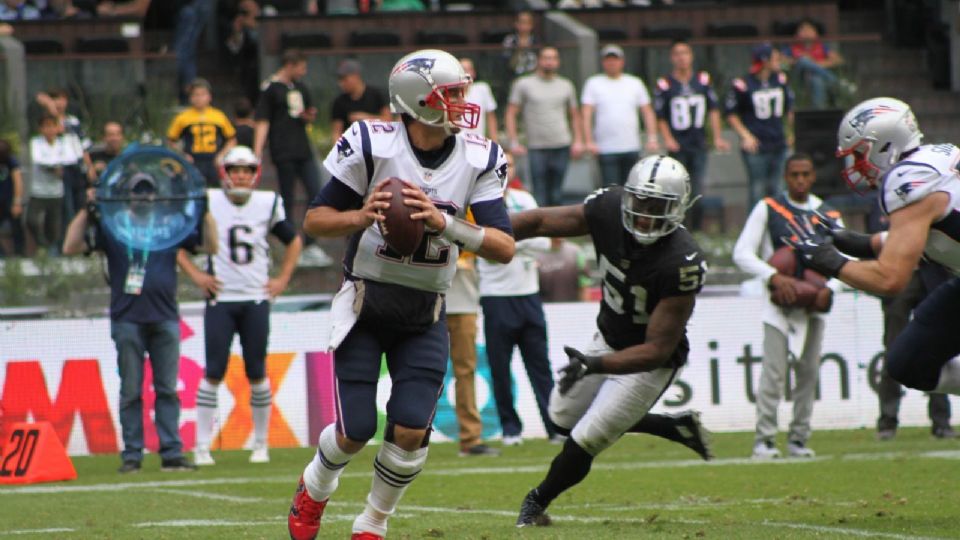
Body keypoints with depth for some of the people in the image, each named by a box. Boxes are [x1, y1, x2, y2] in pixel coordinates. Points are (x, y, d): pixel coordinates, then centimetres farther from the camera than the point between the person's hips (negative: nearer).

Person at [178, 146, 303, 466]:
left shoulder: (268, 203, 5)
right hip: (220, 299, -2)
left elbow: (293, 241, 20)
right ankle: (202, 446, -4)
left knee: (257, 373, 4)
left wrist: (283, 279, 9)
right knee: (214, 371, -7)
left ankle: (260, 443, 14)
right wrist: (195, 275, -2)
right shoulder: (208, 202, -2)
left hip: (256, 299, 2)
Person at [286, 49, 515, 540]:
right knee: (355, 431, -5)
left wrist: (442, 222, -29)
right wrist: (360, 217, -28)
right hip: (365, 304, -2)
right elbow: (314, 221, -8)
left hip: (424, 316, 2)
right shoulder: (371, 145, -15)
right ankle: (313, 492, 30)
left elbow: (504, 248, -15)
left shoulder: (478, 160, -7)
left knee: (411, 430, -10)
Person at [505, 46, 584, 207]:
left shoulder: (566, 85, 14)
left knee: (556, 194, 5)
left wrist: (578, 141, 6)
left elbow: (575, 115, 19)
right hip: (537, 147, -3)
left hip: (562, 146, 3)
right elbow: (511, 114, 3)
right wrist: (514, 142, -6)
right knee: (540, 194, -8)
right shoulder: (523, 84, 5)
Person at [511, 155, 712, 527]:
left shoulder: (682, 265, -36)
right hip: (608, 339, 7)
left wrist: (594, 365, -42)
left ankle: (537, 502, 29)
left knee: (585, 441, -2)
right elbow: (539, 222, -10)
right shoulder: (609, 210, -22)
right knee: (564, 417, 23)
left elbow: (657, 350, -32)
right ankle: (675, 428, 31)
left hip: (647, 363, -7)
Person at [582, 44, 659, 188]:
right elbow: (586, 115, -1)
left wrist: (652, 138, 1)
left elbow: (647, 112, 12)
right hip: (606, 149, -3)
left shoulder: (635, 83, 13)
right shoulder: (593, 83, 6)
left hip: (631, 148, 3)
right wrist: (589, 141, -12)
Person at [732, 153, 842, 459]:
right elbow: (742, 254, -7)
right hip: (779, 304, -4)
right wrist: (775, 277, -20)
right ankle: (764, 439, -7)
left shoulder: (829, 216, 8)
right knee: (773, 371, -10)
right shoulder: (768, 209, -2)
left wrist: (829, 290, -13)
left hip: (813, 306, 4)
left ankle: (799, 439, 13)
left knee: (808, 373, 5)